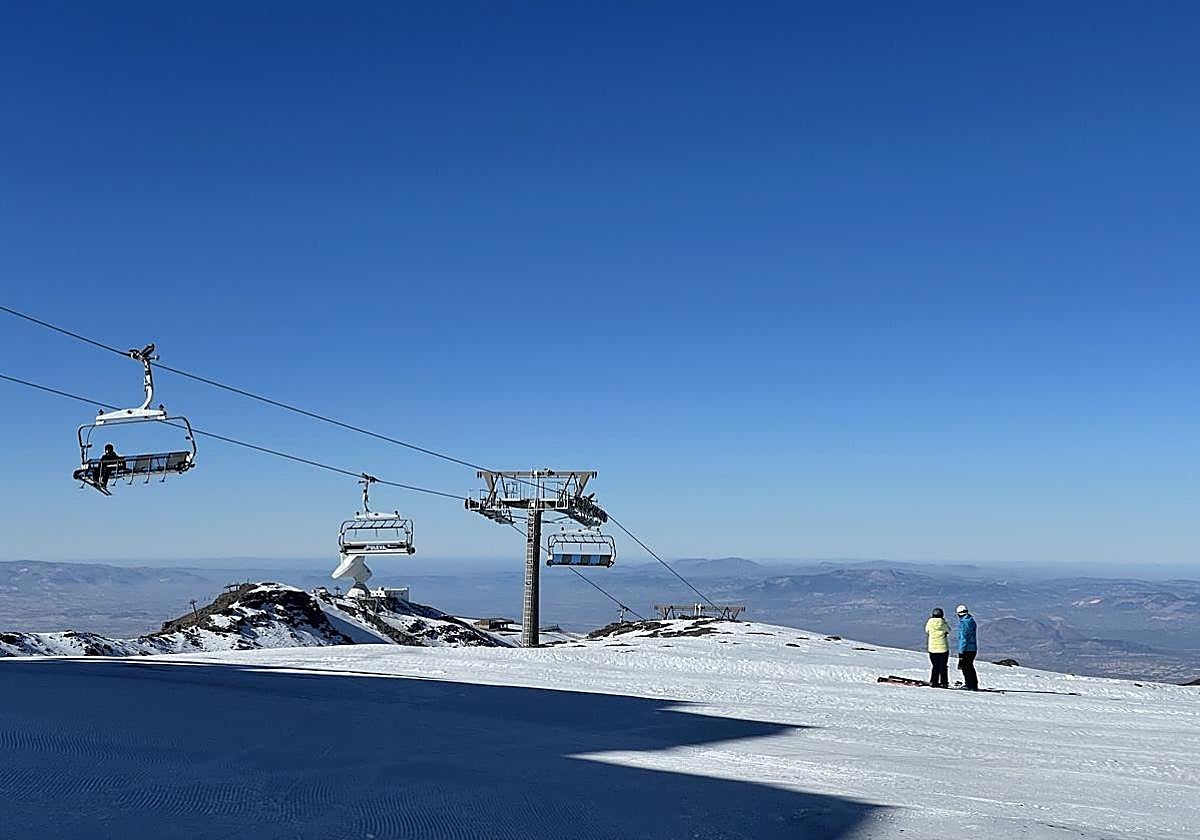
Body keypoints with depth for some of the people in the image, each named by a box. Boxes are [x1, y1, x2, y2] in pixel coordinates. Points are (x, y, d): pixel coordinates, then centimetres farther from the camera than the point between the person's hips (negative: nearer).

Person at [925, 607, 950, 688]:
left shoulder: (929, 623, -7)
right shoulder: (943, 623, -11)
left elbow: (926, 632, 11)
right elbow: (948, 630, 9)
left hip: (932, 648, 2)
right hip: (943, 648, -2)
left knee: (935, 666, 13)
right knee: (943, 666, 8)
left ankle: (933, 682, 12)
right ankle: (944, 683, 9)